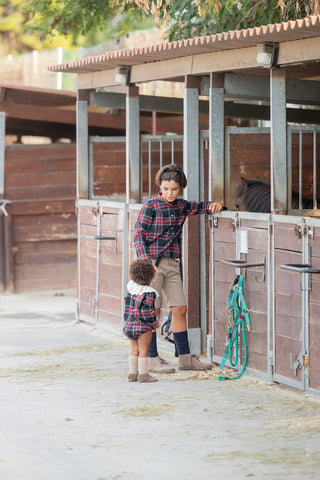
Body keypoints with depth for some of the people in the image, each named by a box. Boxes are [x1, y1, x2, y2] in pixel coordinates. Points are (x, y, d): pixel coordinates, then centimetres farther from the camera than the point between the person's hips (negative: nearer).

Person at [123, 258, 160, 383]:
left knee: (134, 350, 15)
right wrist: (154, 323, -8)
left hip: (129, 324, 7)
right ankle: (143, 375, 0)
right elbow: (147, 310, -21)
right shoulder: (148, 292, -17)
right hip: (143, 326, -7)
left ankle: (132, 373, 18)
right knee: (143, 351, -1)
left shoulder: (131, 286, 2)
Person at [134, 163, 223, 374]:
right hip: (153, 262, -6)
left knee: (180, 309, 5)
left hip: (173, 263, 6)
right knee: (153, 310, -3)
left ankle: (185, 357, 14)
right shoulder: (150, 207, -6)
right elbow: (139, 234, -8)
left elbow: (198, 207, 25)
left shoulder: (181, 206, 10)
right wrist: (145, 259, -19)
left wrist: (213, 205, 2)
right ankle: (152, 359, 4)